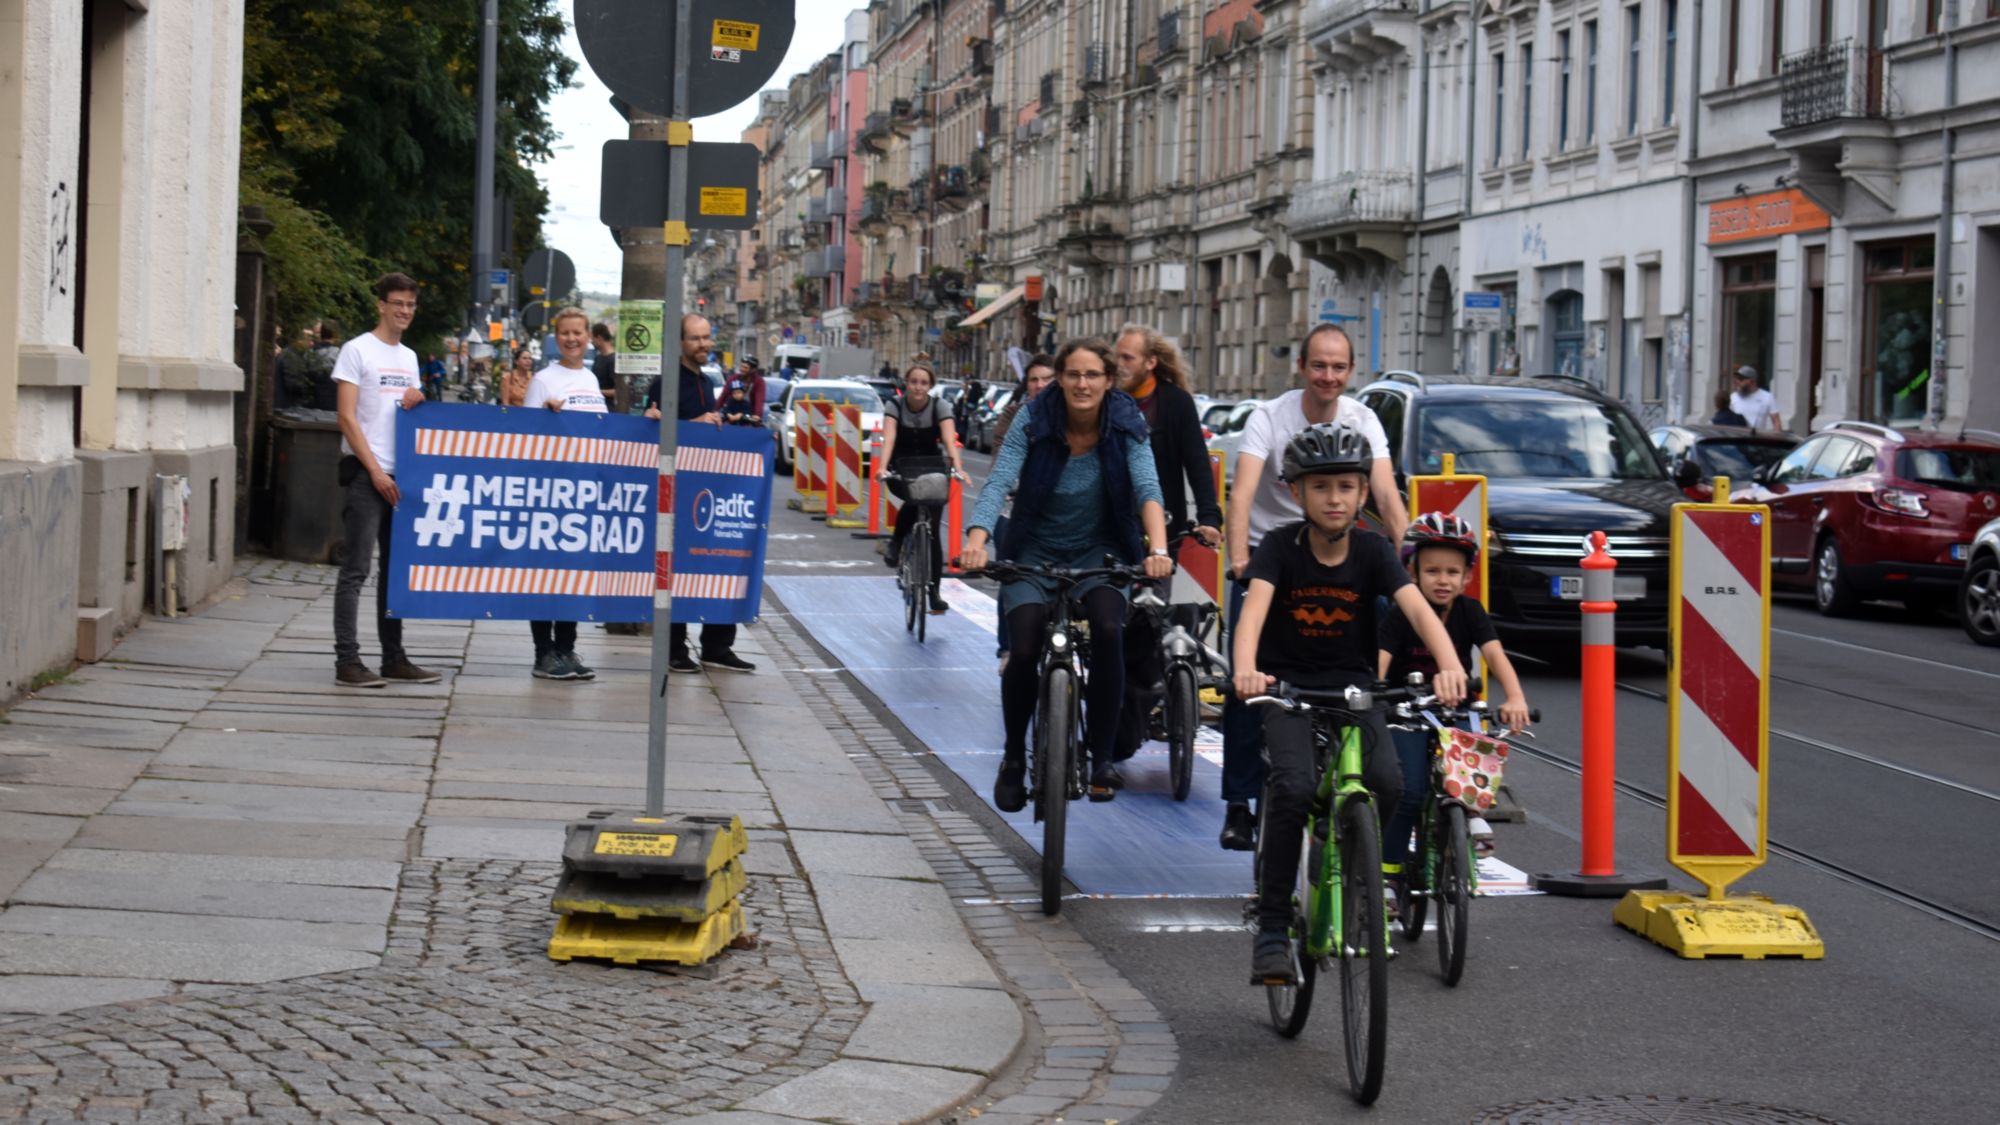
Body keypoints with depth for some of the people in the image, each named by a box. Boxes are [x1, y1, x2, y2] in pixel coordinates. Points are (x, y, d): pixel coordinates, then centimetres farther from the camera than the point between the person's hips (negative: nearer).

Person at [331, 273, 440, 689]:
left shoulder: (408, 357, 17)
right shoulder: (357, 351, -4)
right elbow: (346, 417, -10)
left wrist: (416, 401, 0)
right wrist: (375, 471, -16)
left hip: (400, 474, 7)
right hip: (365, 473, -7)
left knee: (396, 568, 10)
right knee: (356, 568, -8)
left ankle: (394, 658, 16)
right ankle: (347, 661, -9)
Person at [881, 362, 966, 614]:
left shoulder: (939, 406, -10)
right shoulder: (894, 406, -12)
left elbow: (949, 439, -24)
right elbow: (888, 438, -26)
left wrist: (958, 467, -42)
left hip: (931, 469, 1)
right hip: (902, 470, -1)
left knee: (932, 527, -7)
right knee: (913, 499, -35)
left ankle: (934, 590, -1)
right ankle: (897, 542, -9)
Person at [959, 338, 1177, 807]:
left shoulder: (1126, 425, -10)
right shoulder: (1033, 423, -12)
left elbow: (1147, 487, -22)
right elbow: (998, 483, -23)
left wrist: (1158, 548, -40)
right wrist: (976, 540, -41)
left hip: (1099, 552, 0)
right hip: (1034, 552, 0)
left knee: (1108, 630, -29)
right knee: (1024, 651, -21)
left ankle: (1102, 758, -13)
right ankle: (1013, 759, 6)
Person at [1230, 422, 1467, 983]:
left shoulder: (1372, 550, -5)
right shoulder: (1280, 546, -10)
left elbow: (1418, 609, -19)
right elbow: (1255, 607, -27)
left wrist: (1450, 665, -39)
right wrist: (1245, 671, -47)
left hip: (1352, 684, 2)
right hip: (1287, 685, -2)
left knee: (1387, 783, -23)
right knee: (1294, 785, -28)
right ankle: (1272, 929, -19)